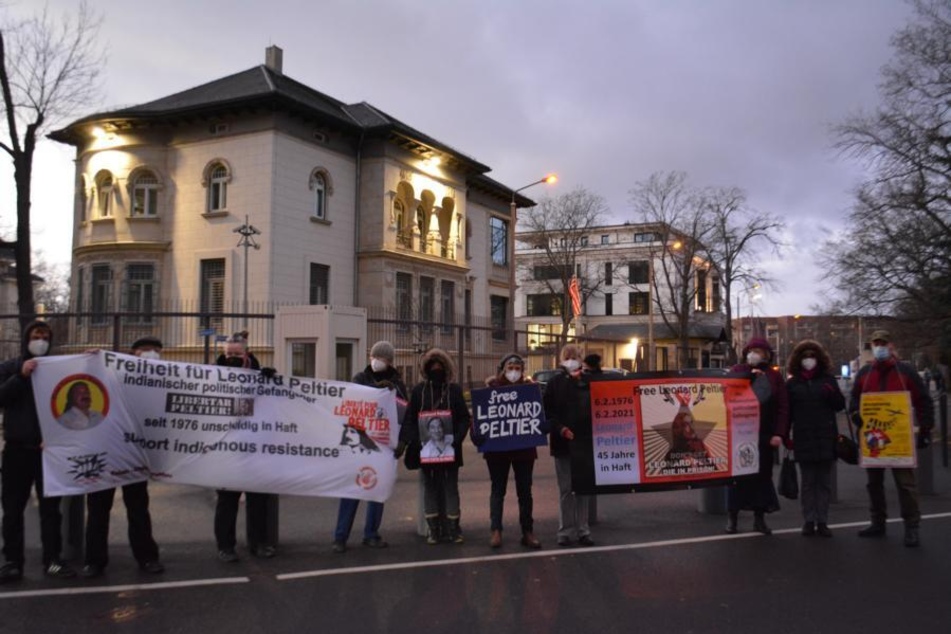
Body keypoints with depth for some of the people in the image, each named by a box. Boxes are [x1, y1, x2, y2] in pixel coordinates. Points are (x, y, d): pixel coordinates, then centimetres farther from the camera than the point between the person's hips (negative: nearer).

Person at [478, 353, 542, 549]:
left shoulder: (528, 386, 4)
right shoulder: (493, 387, -1)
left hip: (524, 446, 1)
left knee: (525, 490, 7)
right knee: (498, 489, 6)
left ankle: (528, 532, 14)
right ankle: (495, 530, 11)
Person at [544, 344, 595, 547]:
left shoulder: (589, 382, 4)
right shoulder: (555, 383, 1)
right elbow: (548, 412, -3)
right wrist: (560, 428, -17)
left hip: (585, 441, 1)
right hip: (562, 442, -1)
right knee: (565, 489, 6)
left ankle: (583, 530, 17)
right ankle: (566, 531, 13)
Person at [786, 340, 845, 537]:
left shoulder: (827, 379, 7)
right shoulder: (792, 383, 5)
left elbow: (841, 405, 7)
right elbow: (787, 412, 4)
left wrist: (832, 394, -13)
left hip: (826, 438, 1)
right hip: (803, 439, -1)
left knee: (824, 482, 6)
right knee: (808, 482, 5)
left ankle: (822, 521, 13)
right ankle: (809, 521, 10)